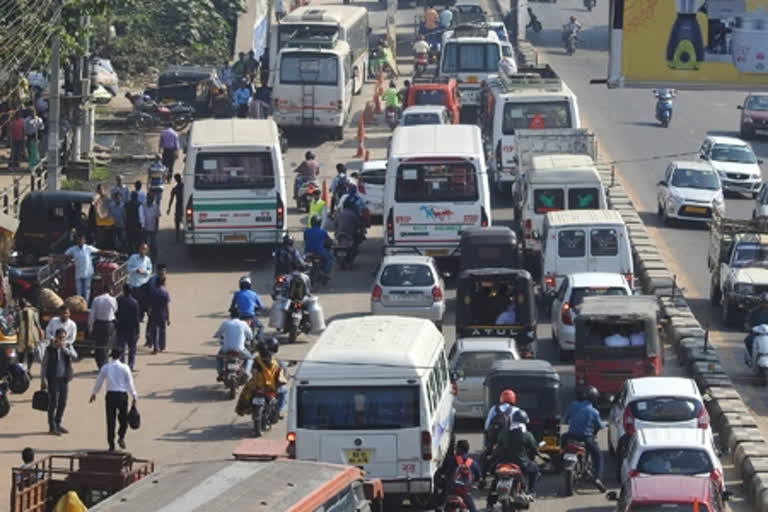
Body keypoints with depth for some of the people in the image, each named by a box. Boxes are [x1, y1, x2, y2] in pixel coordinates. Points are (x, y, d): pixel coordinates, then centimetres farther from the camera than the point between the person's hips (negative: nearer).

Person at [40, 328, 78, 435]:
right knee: (53, 403, -5)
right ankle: (52, 427, 0)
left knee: (62, 403, 10)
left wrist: (63, 348, -24)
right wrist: (43, 379, -10)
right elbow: (44, 364, -4)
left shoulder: (68, 347, 4)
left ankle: (58, 424, 24)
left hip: (64, 378, 4)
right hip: (53, 379, -4)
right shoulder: (50, 349, -6)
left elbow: (74, 356, -15)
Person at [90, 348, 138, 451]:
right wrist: (134, 395, 7)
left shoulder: (105, 367, 3)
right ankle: (121, 437, -9)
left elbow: (99, 381, 10)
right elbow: (130, 382, -1)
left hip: (110, 395, 1)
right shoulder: (125, 368, -2)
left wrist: (94, 393, 24)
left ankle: (111, 445, 3)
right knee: (123, 418, 13)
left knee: (110, 420, 5)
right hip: (122, 394, -1)